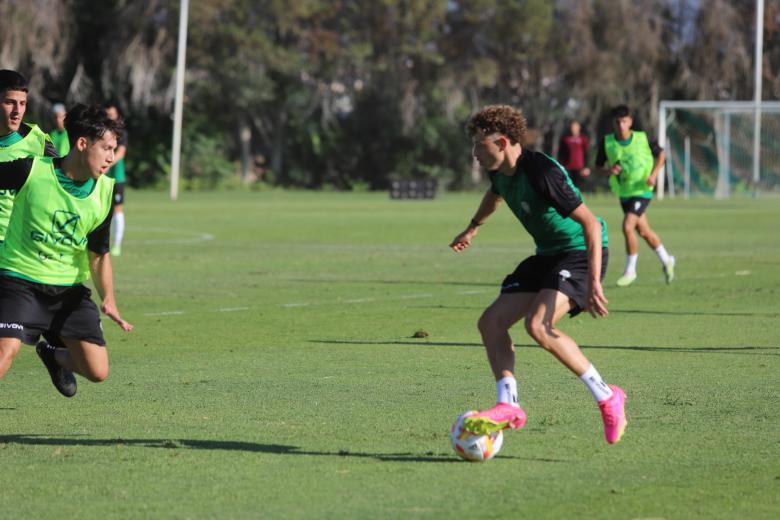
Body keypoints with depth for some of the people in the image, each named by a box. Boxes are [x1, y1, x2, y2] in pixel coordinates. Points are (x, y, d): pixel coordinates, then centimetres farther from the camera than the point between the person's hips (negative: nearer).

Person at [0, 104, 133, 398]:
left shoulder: (104, 192, 0)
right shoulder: (31, 171, -13)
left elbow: (98, 254, 4)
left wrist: (108, 299, -9)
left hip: (70, 288, 4)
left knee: (97, 371, -1)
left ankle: (54, 355, 31)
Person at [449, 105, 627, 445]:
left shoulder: (542, 173, -26)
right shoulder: (500, 173, 1)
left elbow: (590, 224, -27)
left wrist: (594, 283, -34)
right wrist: (473, 227, 46)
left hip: (580, 253, -10)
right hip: (548, 254, 10)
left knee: (538, 325, -28)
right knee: (491, 322, -1)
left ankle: (607, 397, -17)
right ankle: (508, 406, -6)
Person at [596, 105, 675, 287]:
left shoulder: (642, 138, -10)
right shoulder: (607, 142, -5)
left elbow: (660, 154, 5)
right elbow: (599, 164, 5)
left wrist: (654, 174, -9)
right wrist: (608, 170, -18)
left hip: (642, 190, -4)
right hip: (623, 192, 4)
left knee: (628, 226, -19)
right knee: (643, 231, 15)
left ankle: (630, 270, -5)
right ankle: (666, 260, 38)